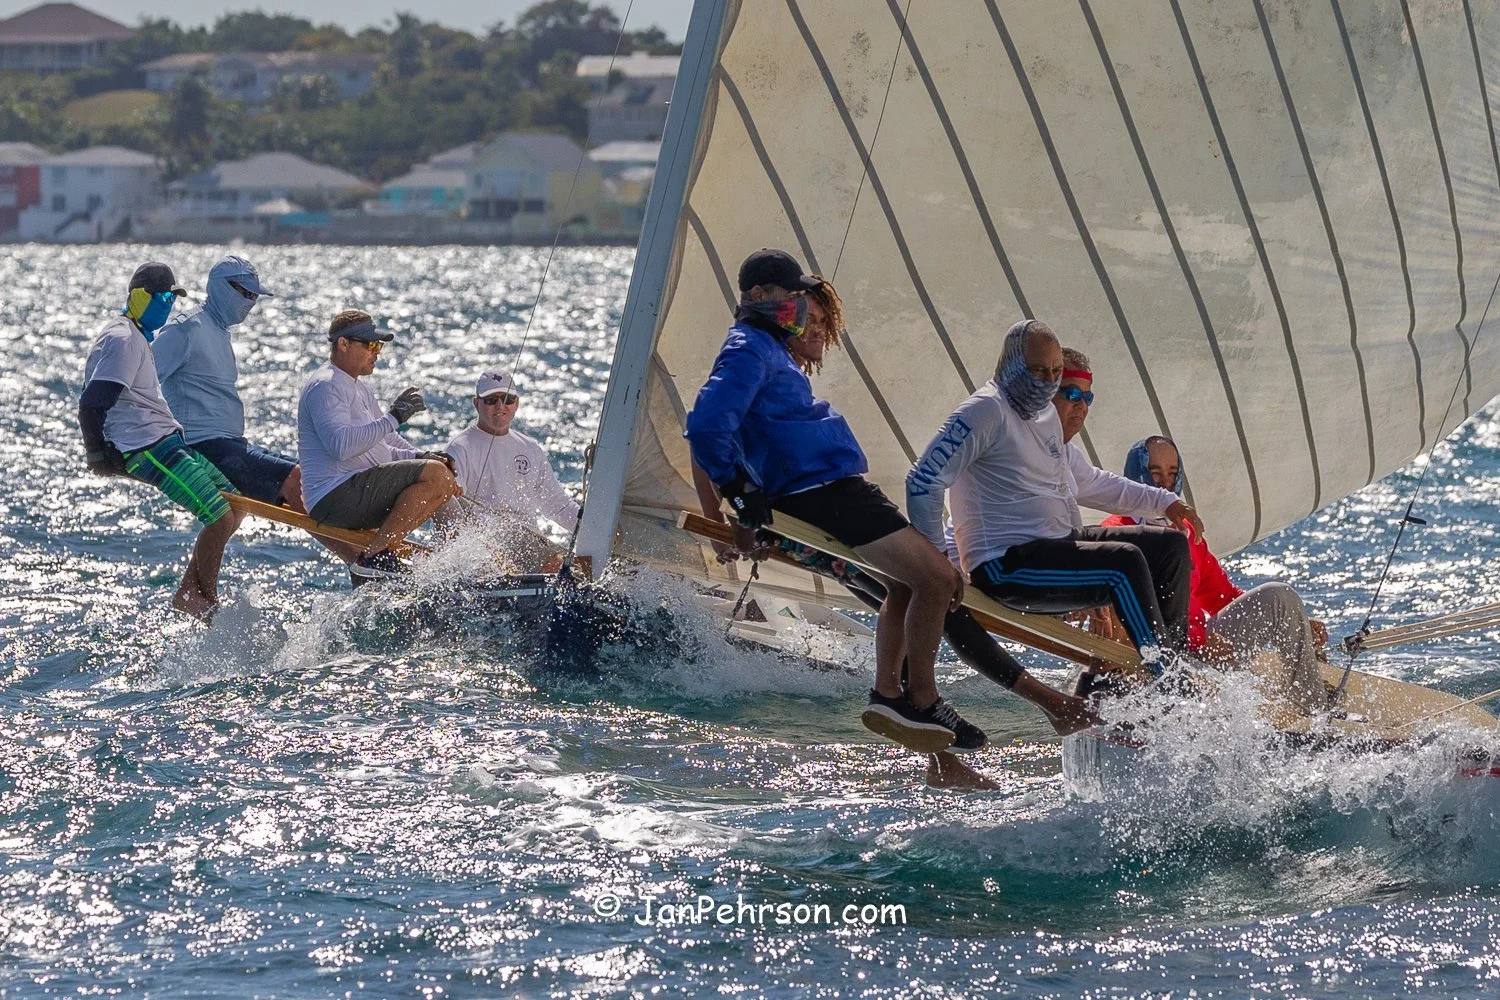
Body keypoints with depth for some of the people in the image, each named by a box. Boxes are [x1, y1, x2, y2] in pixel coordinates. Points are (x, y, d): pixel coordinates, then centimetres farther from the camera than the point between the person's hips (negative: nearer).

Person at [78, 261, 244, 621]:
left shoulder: (135, 336, 19)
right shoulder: (123, 340, -15)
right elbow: (91, 403, -21)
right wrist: (98, 454, -16)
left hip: (169, 439, 11)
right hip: (149, 449, -11)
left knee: (234, 507, 9)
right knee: (220, 519, -16)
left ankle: (188, 593, 12)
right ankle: (206, 603, 0)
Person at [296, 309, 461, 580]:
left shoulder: (359, 390, 24)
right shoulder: (325, 387, -9)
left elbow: (385, 448, 24)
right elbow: (342, 446, -25)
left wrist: (420, 456, 4)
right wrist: (393, 417, -22)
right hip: (335, 497, -11)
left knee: (450, 483, 13)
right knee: (435, 474, -23)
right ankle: (374, 556, -25)